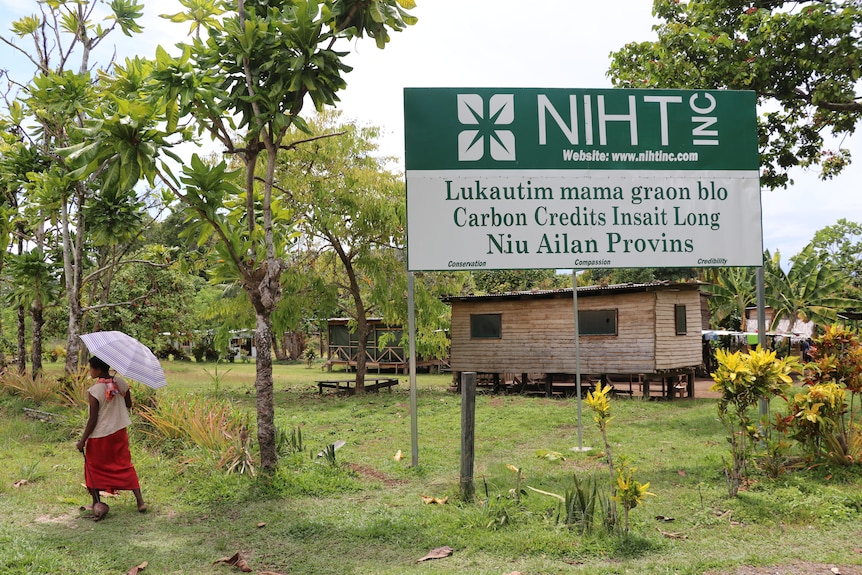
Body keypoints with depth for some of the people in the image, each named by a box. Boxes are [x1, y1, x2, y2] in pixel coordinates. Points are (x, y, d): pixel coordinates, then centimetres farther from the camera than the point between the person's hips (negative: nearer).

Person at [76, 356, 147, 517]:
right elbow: (128, 405, 5)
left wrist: (82, 440, -9)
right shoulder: (121, 382, -7)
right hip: (119, 431, 5)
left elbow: (93, 419, -18)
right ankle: (140, 501, 10)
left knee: (93, 468, 16)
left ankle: (97, 503, 14)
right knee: (125, 466, 15)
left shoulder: (94, 391, -21)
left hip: (100, 436, -5)